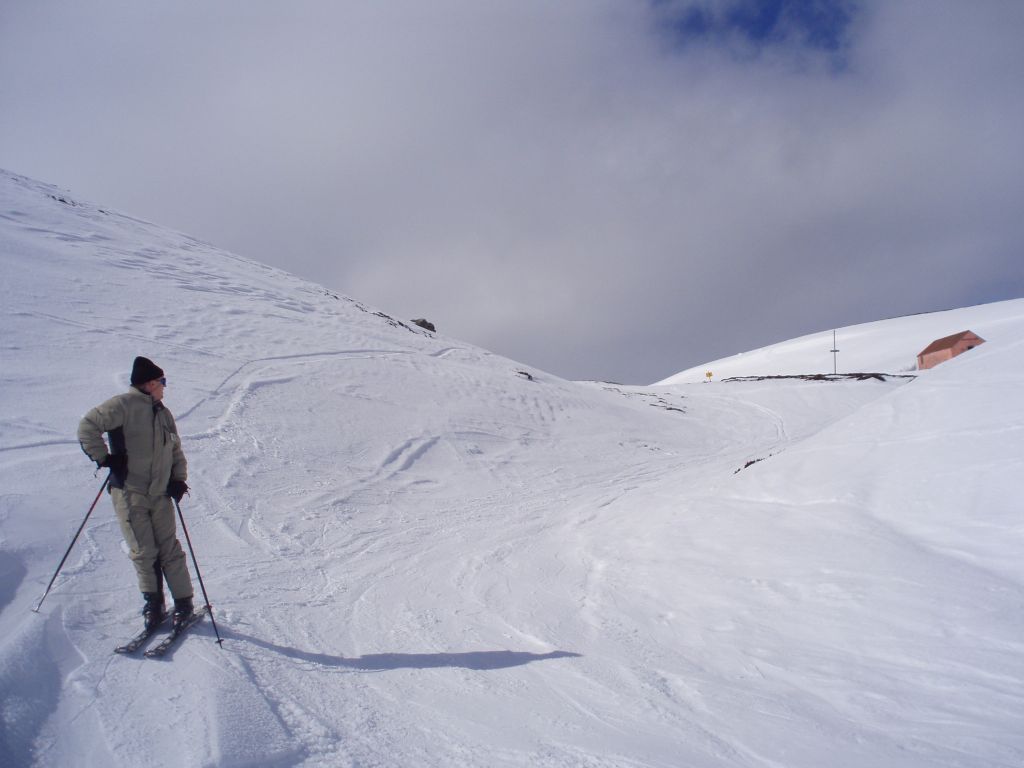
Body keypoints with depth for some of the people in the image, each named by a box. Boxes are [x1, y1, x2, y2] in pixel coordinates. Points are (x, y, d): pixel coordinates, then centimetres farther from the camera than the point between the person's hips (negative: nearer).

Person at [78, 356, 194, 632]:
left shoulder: (163, 413, 17)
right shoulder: (123, 405, -6)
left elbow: (176, 451, 22)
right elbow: (87, 426, -13)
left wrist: (178, 479, 7)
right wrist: (104, 457, -15)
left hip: (160, 495, 5)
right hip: (129, 493, -5)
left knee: (170, 549, 3)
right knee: (143, 552, -1)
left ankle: (183, 603, 12)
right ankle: (153, 605, 14)